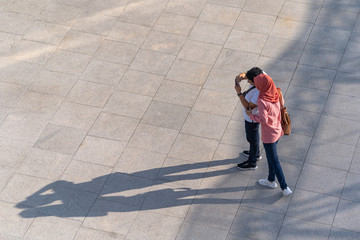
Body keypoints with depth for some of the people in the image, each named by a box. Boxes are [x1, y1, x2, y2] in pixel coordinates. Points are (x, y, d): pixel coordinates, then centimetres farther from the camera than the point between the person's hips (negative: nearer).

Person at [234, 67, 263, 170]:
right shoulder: (262, 74, -20)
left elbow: (248, 106, -32)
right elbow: (244, 75, -6)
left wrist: (239, 93, -33)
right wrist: (241, 76, -29)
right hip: (252, 114, 9)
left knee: (252, 138, 15)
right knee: (253, 134, 31)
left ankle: (252, 162, 39)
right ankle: (256, 153, 56)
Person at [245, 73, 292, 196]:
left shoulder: (261, 101, -30)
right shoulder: (277, 93, -10)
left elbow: (264, 120, -25)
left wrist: (251, 115, -11)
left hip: (269, 135, -7)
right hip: (278, 130, 7)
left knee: (274, 161, 10)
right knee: (270, 155, 27)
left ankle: (285, 188, 18)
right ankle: (271, 180, 45)